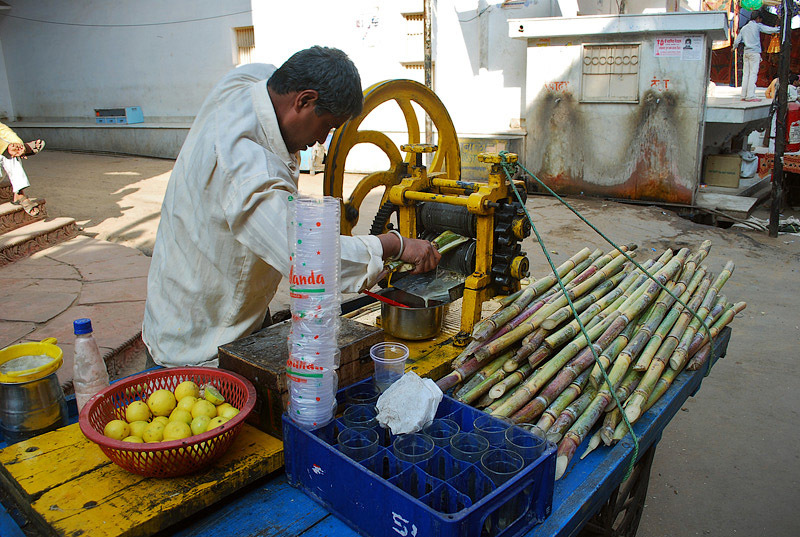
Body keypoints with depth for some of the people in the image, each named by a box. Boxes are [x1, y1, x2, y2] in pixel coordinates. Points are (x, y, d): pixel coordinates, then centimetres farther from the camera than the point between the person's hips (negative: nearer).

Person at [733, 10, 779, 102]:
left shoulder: (744, 28, 15)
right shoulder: (757, 26, -1)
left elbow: (736, 41, 16)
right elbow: (770, 30, -4)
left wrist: (734, 48, 35)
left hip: (746, 53, 6)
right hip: (754, 52, -6)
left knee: (745, 74, 4)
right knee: (753, 73, -9)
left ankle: (744, 95, 1)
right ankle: (750, 96, -16)